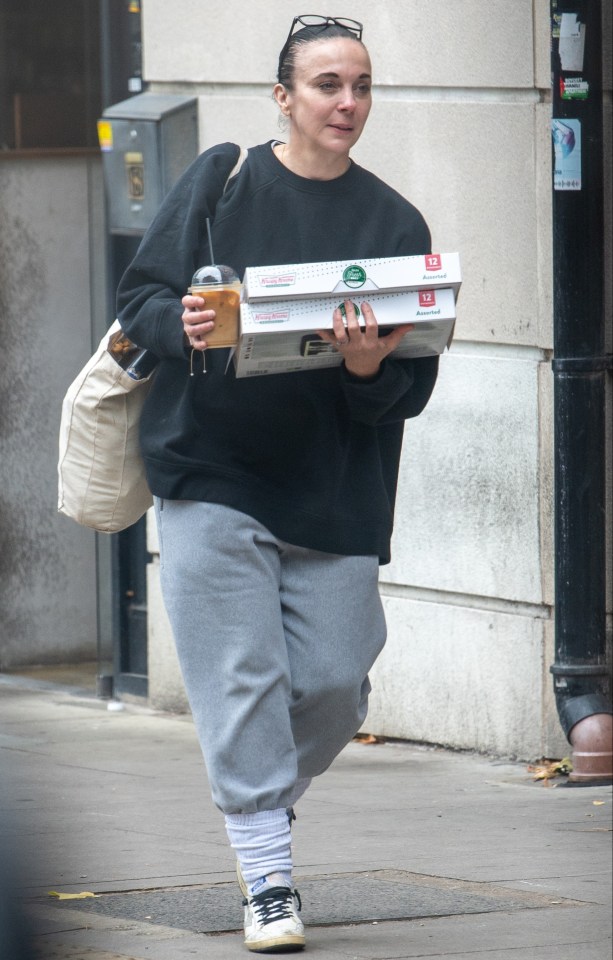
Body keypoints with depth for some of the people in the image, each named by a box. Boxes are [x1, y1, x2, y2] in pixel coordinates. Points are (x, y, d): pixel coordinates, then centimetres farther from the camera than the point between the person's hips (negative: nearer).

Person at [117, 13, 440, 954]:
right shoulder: (220, 182, 1)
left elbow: (414, 385, 3)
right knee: (242, 681, -6)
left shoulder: (394, 222, 4)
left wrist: (371, 367, -20)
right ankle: (268, 877, 0)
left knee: (334, 683, 1)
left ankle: (263, 798, 31)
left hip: (337, 493, 2)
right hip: (211, 476, -2)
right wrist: (183, 328, -19)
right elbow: (140, 295, 2)